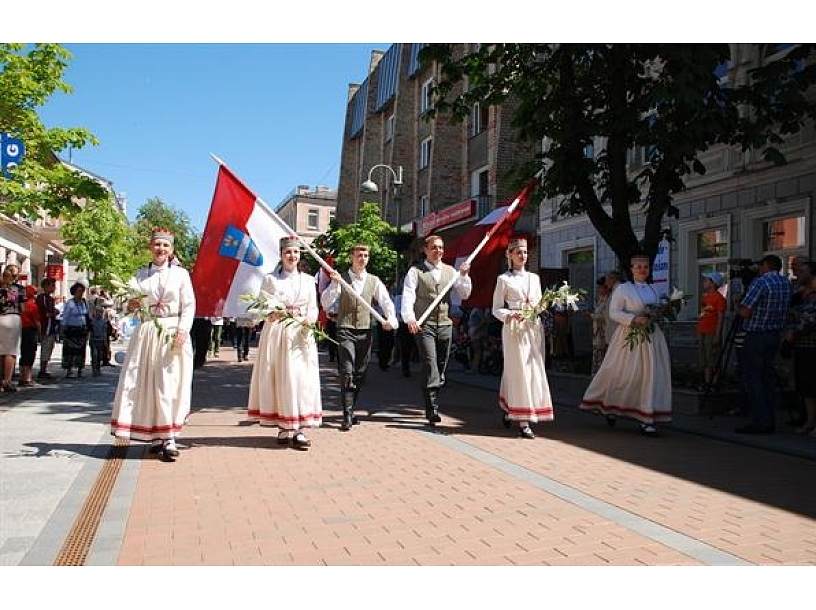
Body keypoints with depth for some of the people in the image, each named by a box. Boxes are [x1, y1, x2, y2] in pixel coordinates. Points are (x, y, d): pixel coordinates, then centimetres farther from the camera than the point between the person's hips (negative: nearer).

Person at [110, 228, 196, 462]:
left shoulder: (181, 273, 3)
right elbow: (134, 305, 15)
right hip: (147, 333, 3)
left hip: (173, 334, -3)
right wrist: (131, 306, -8)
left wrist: (183, 330, -14)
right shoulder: (141, 274, 12)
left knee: (169, 385, -6)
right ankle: (156, 437, 12)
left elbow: (189, 305, -1)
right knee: (145, 385, 2)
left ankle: (169, 439, -5)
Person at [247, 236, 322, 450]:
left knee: (301, 378, -5)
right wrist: (270, 314, -17)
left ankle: (299, 429, -3)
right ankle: (284, 427, 9)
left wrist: (309, 320, -10)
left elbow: (314, 309, 11)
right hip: (276, 334, -1)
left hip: (301, 335, 1)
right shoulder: (270, 279, 6)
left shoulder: (308, 280, 12)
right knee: (278, 378, -1)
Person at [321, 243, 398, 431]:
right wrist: (334, 284, -20)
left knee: (360, 373, 9)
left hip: (365, 331, 3)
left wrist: (391, 319, -18)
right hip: (345, 330, -3)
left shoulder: (374, 281, 9)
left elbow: (386, 302, 1)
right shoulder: (341, 279, 3)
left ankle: (351, 408, 25)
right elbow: (325, 303, -5)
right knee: (347, 372, -12)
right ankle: (347, 415, -10)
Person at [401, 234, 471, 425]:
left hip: (445, 324, 5)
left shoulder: (450, 271, 14)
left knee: (441, 367, 9)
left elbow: (464, 295, 12)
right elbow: (408, 295, -9)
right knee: (430, 366, -13)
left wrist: (464, 275, -4)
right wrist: (410, 318, -24)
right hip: (424, 325, -5)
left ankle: (432, 405, 22)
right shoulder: (416, 271, 1)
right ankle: (432, 410, -12)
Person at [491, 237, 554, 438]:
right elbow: (496, 309, 0)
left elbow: (540, 303, 20)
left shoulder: (534, 278, 15)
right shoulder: (504, 279, 2)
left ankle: (508, 411, 21)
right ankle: (523, 422, -4)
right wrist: (511, 315, -18)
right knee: (519, 371, -7)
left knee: (535, 370, 4)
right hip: (514, 328, -5)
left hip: (534, 327, 5)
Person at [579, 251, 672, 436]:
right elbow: (614, 312, -11)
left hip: (651, 337, 6)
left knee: (651, 375, 0)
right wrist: (634, 319, -22)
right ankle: (610, 407, 24)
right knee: (623, 374, -1)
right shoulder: (623, 289, -3)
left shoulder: (653, 290, 16)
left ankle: (646, 419, 5)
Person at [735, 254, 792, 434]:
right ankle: (770, 421, 14)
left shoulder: (760, 282, -16)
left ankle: (761, 422, -5)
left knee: (753, 379, -3)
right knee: (767, 378, 12)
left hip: (755, 337, -8)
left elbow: (745, 312, -19)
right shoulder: (787, 283, 9)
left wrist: (738, 306, 1)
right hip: (775, 336, 8)